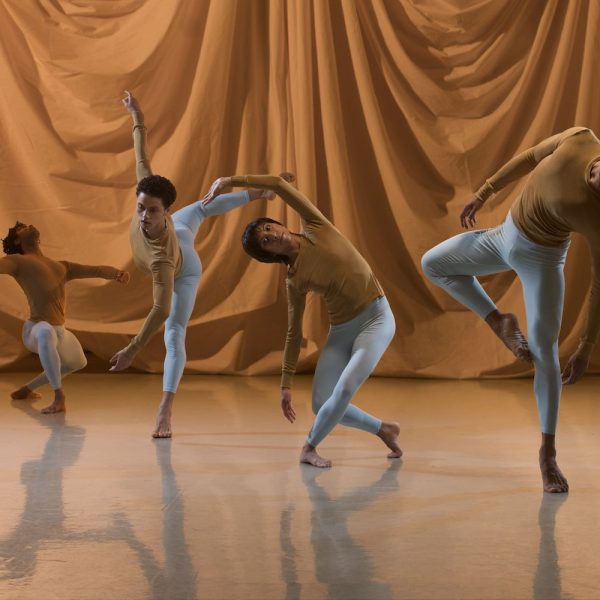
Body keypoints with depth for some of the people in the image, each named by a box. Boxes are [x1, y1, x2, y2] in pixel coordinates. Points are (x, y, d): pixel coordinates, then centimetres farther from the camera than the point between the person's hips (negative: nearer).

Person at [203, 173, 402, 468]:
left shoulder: (316, 227, -5)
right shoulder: (295, 281, -1)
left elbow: (279, 183, -11)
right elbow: (294, 335, 4)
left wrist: (230, 181, -7)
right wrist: (285, 385, 1)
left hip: (377, 318, -4)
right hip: (341, 332, 4)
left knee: (345, 390, -22)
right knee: (322, 404, -6)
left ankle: (309, 447, 1)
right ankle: (384, 429, 17)